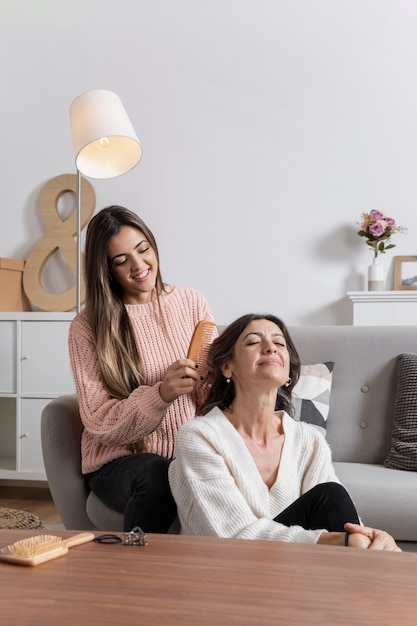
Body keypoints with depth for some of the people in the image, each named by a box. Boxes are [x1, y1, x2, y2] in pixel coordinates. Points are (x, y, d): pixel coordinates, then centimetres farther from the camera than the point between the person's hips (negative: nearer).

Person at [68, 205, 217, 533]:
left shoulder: (192, 303, 4)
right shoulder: (87, 328, -4)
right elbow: (100, 423, -9)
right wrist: (161, 394, -26)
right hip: (119, 461, -2)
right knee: (155, 475, -35)